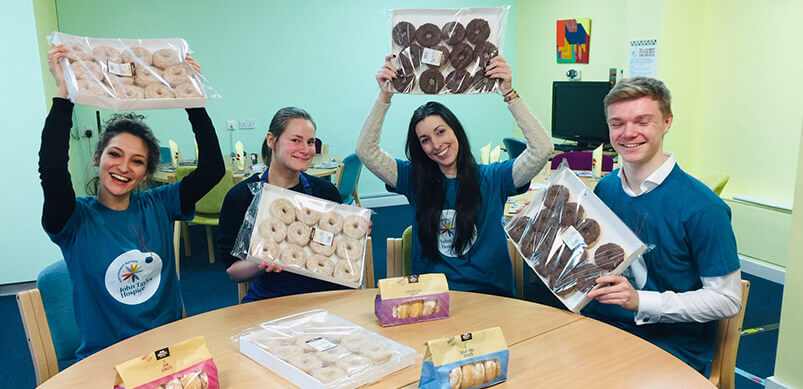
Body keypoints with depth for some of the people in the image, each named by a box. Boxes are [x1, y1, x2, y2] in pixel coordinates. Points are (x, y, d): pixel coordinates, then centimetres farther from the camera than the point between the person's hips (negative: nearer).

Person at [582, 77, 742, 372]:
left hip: (669, 346, -4)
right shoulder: (605, 188, 5)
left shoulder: (703, 207, -13)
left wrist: (640, 301, -20)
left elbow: (727, 299, -10)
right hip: (600, 324, 5)